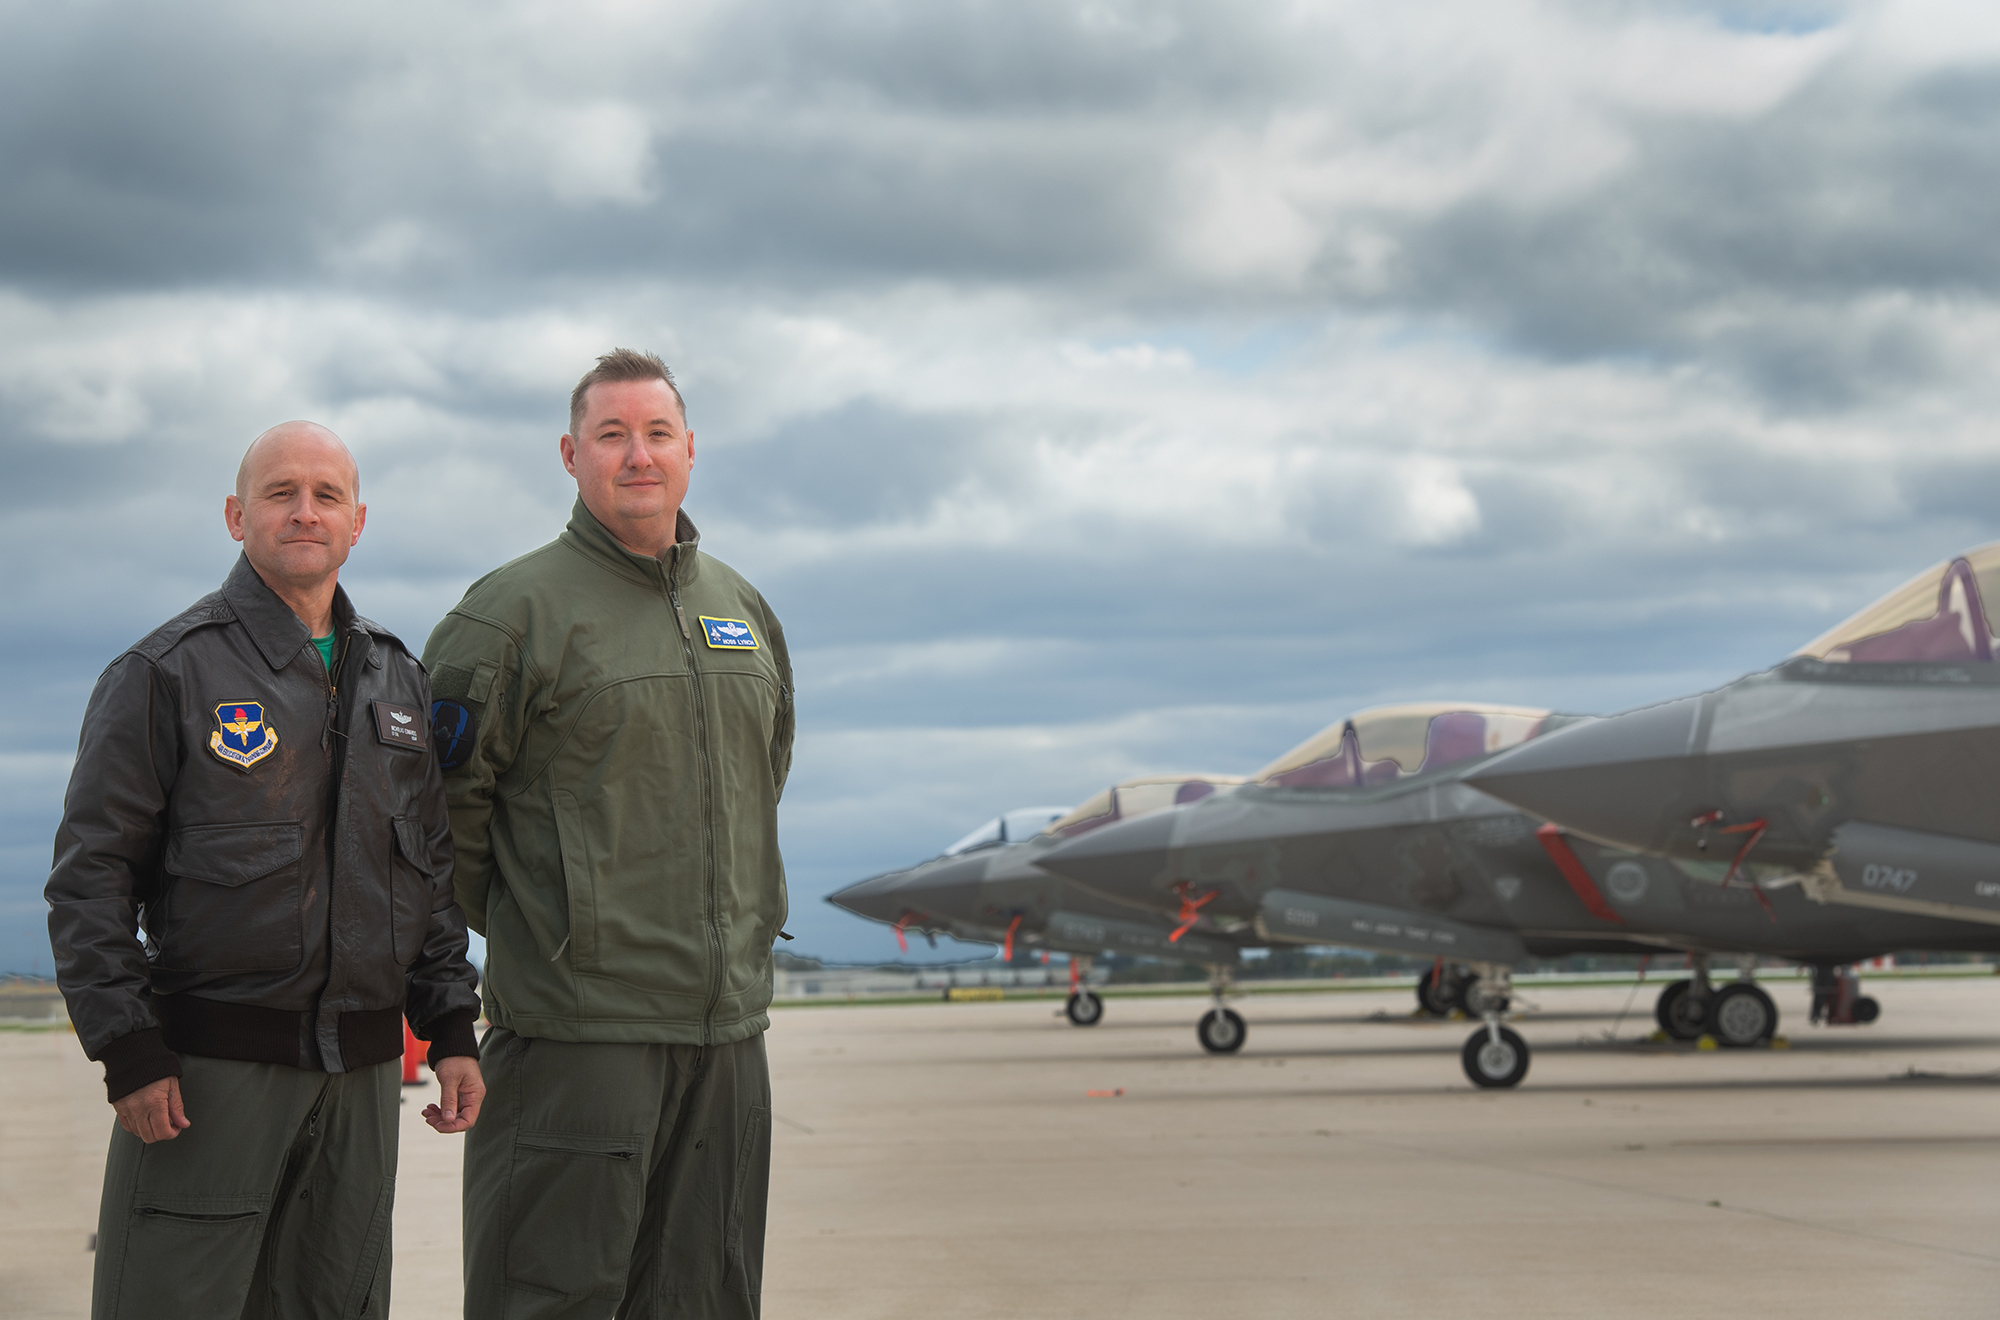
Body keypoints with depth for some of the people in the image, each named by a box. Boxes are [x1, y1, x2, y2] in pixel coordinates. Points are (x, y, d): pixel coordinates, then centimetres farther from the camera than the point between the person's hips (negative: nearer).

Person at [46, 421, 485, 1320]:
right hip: (208, 1068, -5)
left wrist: (452, 1031, 11)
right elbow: (91, 875, -5)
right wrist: (128, 1051, -12)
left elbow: (432, 867, 19)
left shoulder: (397, 680, 15)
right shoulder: (167, 672, -3)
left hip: (361, 1073, 5)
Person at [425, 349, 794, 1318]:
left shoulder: (742, 609, 14)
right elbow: (440, 798, -6)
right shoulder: (515, 609, -7)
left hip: (728, 1022, 6)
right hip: (577, 1028, -6)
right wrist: (522, 929, 0)